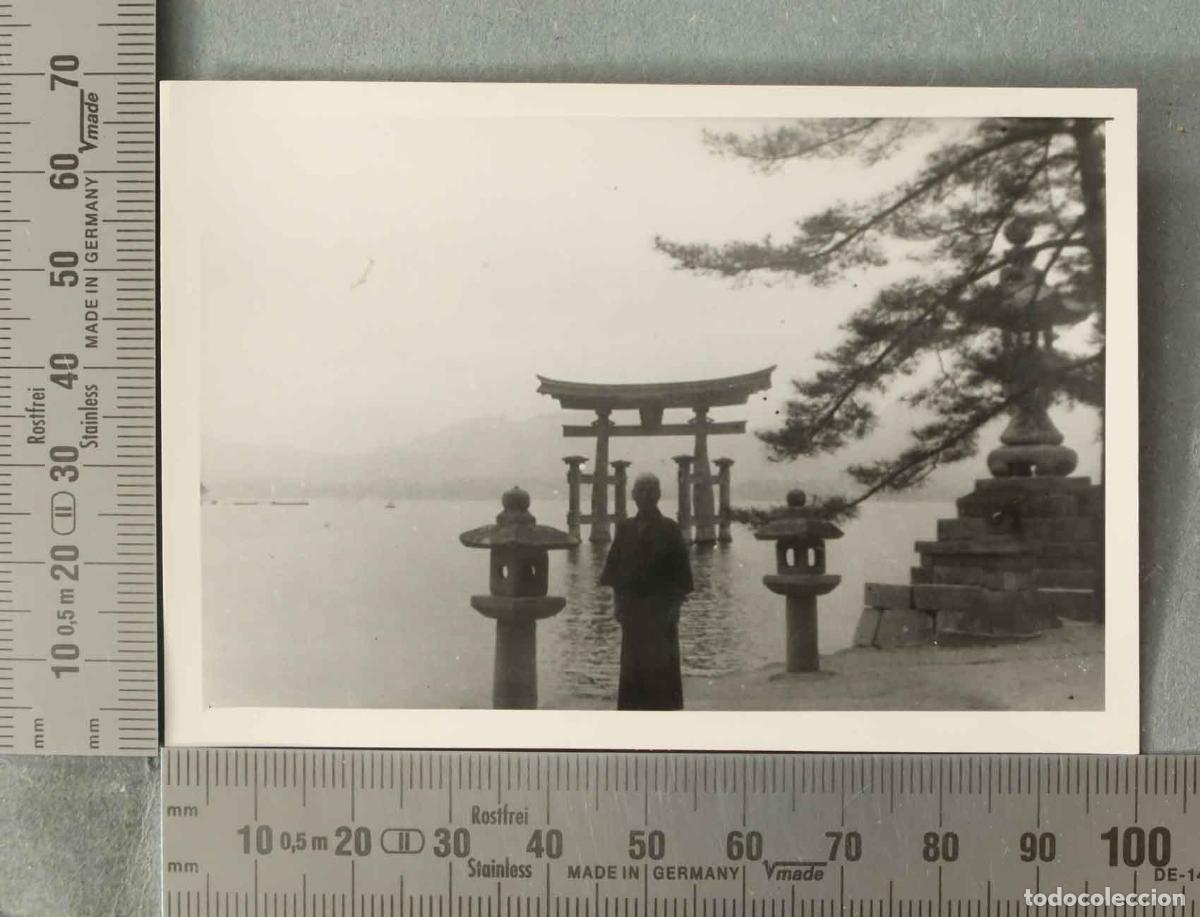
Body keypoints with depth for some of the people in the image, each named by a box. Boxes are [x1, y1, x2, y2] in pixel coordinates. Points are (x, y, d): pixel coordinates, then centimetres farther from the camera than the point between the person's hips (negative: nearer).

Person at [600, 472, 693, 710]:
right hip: (631, 608, 3)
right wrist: (617, 600, 2)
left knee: (662, 664, -2)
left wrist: (674, 606, -10)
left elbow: (681, 572, -4)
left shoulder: (669, 529, -2)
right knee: (633, 666, 6)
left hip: (661, 608, -3)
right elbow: (614, 567, 9)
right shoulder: (625, 528, 8)